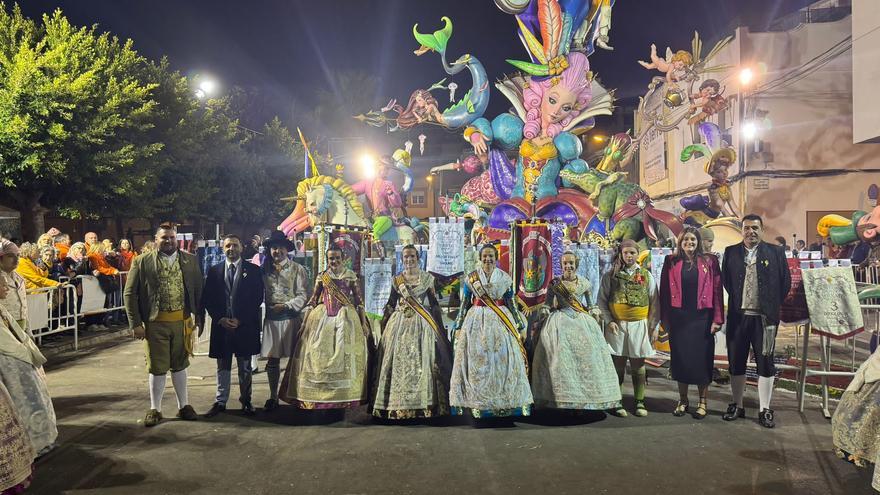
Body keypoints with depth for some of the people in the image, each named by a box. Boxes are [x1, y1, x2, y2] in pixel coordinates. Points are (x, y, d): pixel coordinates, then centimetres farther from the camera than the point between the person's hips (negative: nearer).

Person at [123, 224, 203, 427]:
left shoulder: (190, 260, 4)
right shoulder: (142, 262, -2)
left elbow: (198, 291, 6)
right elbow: (130, 294, -2)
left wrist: (199, 319, 2)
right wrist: (136, 324, -6)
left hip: (182, 321, 2)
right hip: (156, 323, -2)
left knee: (179, 365, 14)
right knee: (157, 368, 7)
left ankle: (184, 406, 25)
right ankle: (155, 409, 21)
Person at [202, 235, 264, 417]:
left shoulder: (253, 270, 1)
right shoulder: (214, 271, 7)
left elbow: (258, 299, -4)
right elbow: (207, 299, 5)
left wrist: (240, 320, -10)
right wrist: (220, 319, -8)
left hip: (245, 325, -1)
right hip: (221, 325, 2)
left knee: (245, 367, 9)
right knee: (223, 366, 10)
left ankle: (246, 401, 21)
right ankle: (220, 402, 20)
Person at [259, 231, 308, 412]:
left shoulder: (297, 269, 1)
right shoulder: (265, 269, 10)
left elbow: (303, 295, -5)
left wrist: (285, 306, -13)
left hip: (291, 319, -3)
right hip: (271, 320, 3)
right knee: (272, 360, 6)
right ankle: (273, 397, 16)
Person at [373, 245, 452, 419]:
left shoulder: (428, 278, 4)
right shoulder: (397, 280, 9)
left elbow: (434, 304, 4)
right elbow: (390, 305, 13)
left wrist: (439, 327, 0)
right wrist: (384, 325, 10)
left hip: (422, 325, -2)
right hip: (400, 324, 2)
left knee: (423, 360, -5)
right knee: (399, 360, 0)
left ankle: (425, 402, 0)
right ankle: (399, 404, 6)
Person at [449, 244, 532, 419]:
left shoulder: (505, 278, 5)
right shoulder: (471, 278, 4)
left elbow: (511, 305, 9)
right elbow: (464, 304, 6)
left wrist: (521, 326, 8)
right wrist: (458, 327, 3)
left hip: (501, 322, 1)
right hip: (476, 322, 0)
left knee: (503, 359, -1)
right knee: (477, 360, -3)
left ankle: (508, 403, 8)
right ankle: (476, 403, 4)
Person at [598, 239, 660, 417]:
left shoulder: (646, 276, 5)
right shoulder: (611, 276, 3)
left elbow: (654, 303, 6)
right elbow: (602, 300, 3)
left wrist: (652, 326, 1)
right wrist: (609, 321, -7)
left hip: (639, 326, 1)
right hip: (617, 326, -1)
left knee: (638, 365, 7)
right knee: (618, 365, 4)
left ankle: (640, 402, 18)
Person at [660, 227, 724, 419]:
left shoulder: (709, 262, 3)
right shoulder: (671, 262, 5)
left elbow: (717, 290, -1)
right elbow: (664, 291, 4)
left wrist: (717, 319, -8)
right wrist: (665, 319, 0)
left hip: (701, 317, -1)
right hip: (678, 317, 1)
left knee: (702, 358, 3)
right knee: (680, 358, 6)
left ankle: (703, 402, 16)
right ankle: (682, 400, 20)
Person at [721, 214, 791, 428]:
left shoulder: (775, 252, 3)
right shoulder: (731, 252, 7)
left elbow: (785, 282, 5)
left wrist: (773, 306, 4)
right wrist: (735, 302, 7)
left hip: (764, 317, -1)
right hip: (738, 316, 2)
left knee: (765, 363, 3)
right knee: (736, 363, 9)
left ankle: (765, 410, 12)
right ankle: (737, 406, 22)